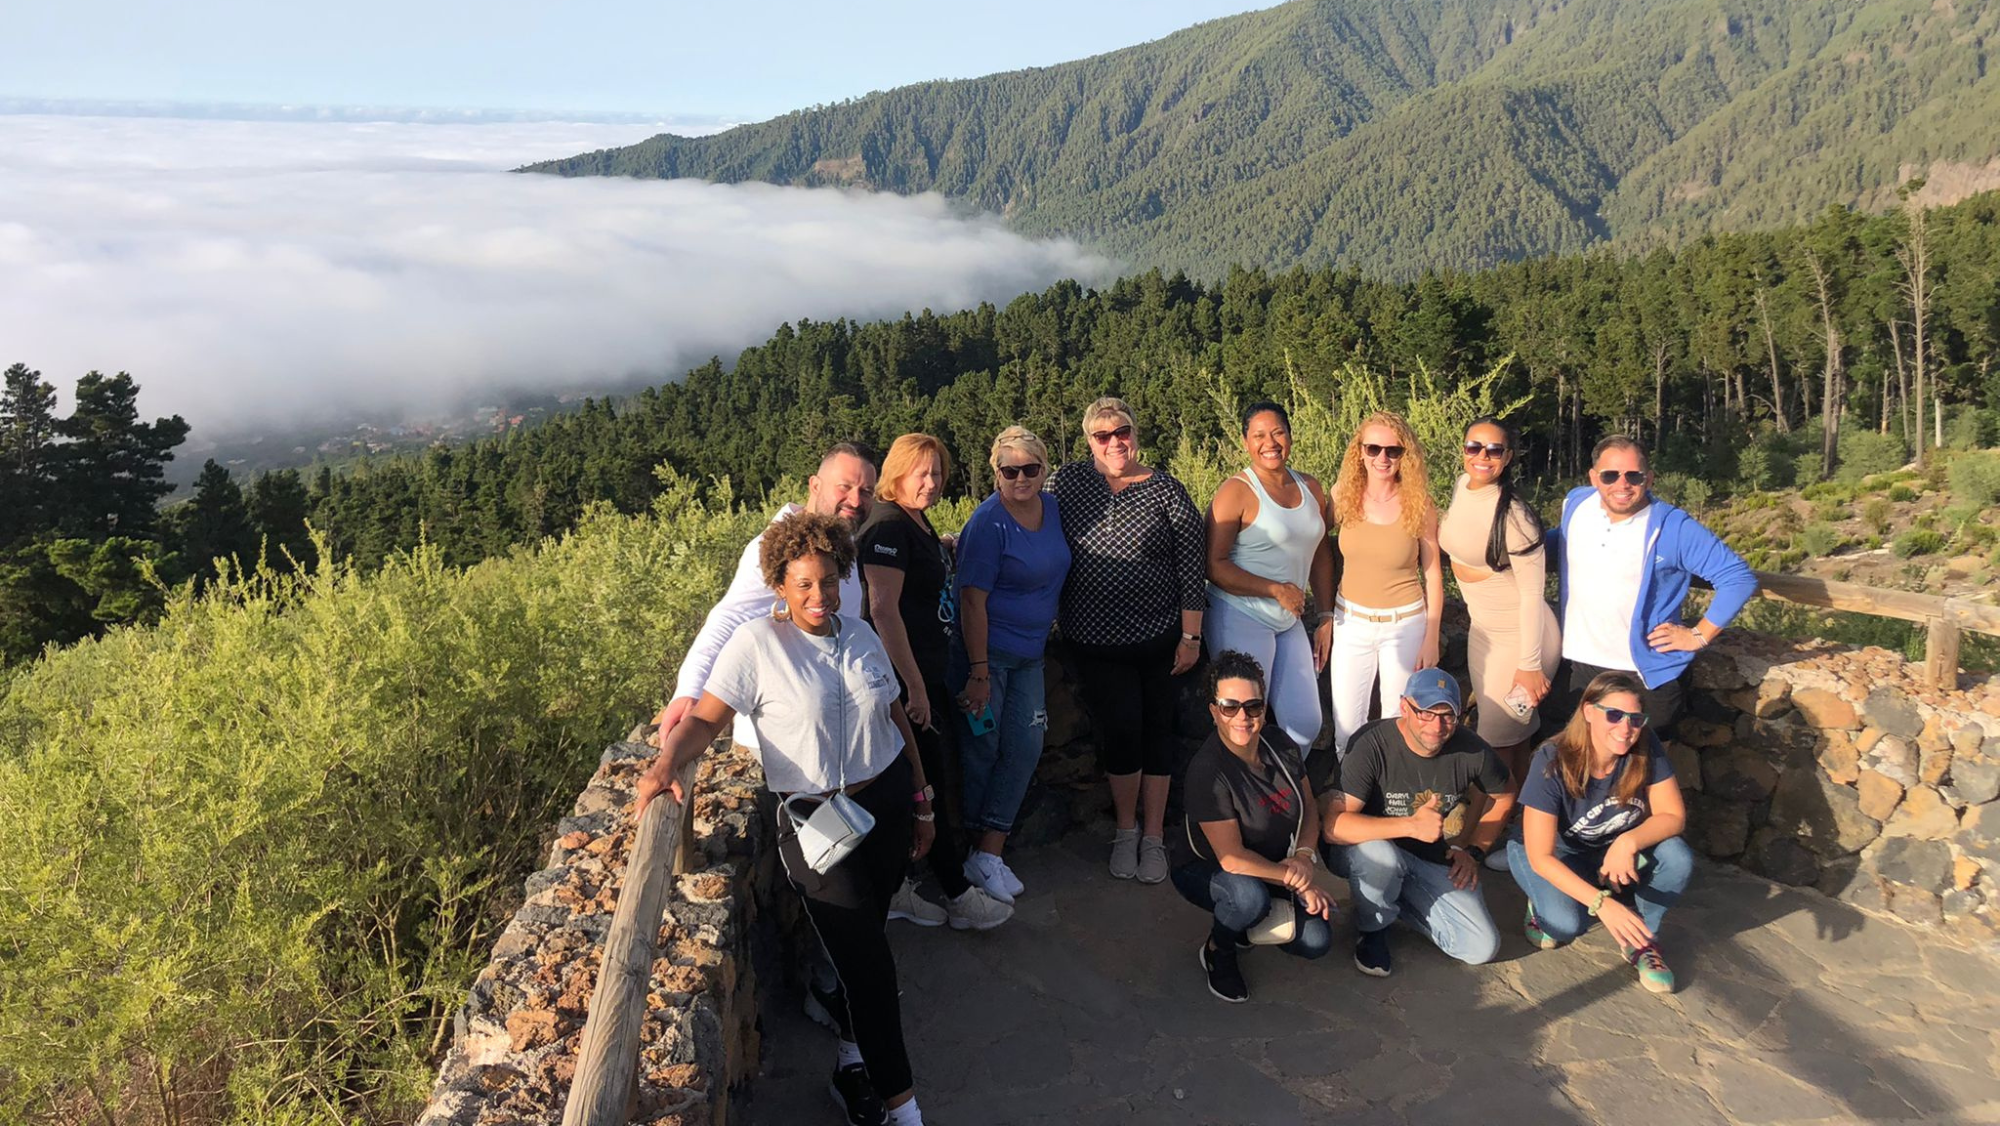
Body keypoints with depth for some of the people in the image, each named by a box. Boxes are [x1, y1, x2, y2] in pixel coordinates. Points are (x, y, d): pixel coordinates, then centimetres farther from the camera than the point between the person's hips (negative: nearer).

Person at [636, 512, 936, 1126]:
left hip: (888, 799, 5)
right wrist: (667, 763, -35)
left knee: (863, 938, 13)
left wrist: (921, 803, 16)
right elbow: (705, 717, -15)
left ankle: (854, 1061, 32)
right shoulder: (756, 644, -11)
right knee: (867, 959, -4)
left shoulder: (861, 637, 4)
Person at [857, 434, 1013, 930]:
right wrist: (914, 685, -23)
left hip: (928, 672, 10)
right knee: (935, 783, 0)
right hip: (906, 677, -10)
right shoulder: (887, 526, -17)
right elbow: (883, 610, -23)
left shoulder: (918, 521, 12)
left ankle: (896, 888, 24)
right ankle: (960, 898, 12)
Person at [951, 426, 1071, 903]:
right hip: (983, 650, -7)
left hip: (1029, 653, 7)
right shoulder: (989, 522, -18)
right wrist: (979, 674, -22)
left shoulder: (1052, 507, 3)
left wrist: (1046, 631, 16)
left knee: (1025, 748, 5)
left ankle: (989, 853, 13)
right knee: (981, 749, 2)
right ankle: (963, 852, 20)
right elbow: (973, 600, -20)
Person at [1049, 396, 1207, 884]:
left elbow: (1192, 567, -4)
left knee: (1155, 731, 8)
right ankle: (1126, 831, 24)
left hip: (1157, 636, -1)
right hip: (1093, 638, 1)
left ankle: (1154, 836, 22)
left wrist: (1191, 636, -5)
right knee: (1117, 733, 2)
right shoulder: (1067, 482, -1)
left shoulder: (1166, 491, -5)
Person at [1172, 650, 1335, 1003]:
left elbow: (1310, 808, 5)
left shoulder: (1281, 745, -10)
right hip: (1204, 870, -6)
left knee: (1316, 941, -13)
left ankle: (1244, 926, 17)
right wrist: (1296, 881, -20)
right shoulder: (1206, 772, -29)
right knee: (1250, 895, -38)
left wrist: (1305, 855, -14)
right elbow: (1232, 858, -27)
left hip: (1270, 870, 6)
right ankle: (1217, 951, -4)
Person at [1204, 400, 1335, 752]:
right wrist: (1276, 590, -17)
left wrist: (1326, 617, 15)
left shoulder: (1310, 488, 9)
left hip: (1290, 622, 7)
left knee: (1306, 724, 7)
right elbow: (1214, 565, -17)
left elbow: (1321, 555, 18)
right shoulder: (1237, 492, -12)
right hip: (1241, 620, -6)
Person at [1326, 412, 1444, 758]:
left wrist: (1431, 638, -2)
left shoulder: (1419, 505, -9)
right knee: (1346, 725, 4)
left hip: (1404, 623, -2)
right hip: (1351, 621, 2)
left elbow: (1432, 574, -2)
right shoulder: (1343, 495, -5)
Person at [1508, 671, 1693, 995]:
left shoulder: (1646, 751, -19)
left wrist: (1629, 842, -33)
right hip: (1556, 857, -4)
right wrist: (1601, 903, -41)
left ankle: (1641, 940, 0)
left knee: (1678, 857, -26)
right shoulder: (1553, 762, -30)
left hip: (1617, 854, 4)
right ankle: (1543, 904, 7)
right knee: (1566, 923, -32)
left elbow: (1674, 816, -12)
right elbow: (1540, 857, -30)